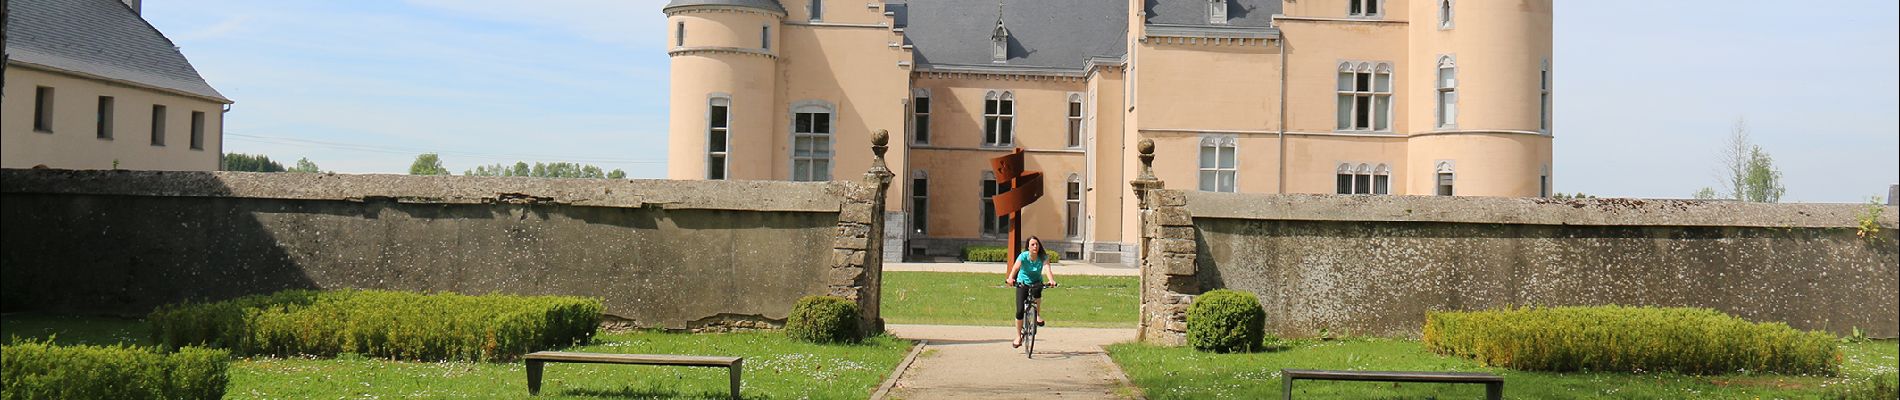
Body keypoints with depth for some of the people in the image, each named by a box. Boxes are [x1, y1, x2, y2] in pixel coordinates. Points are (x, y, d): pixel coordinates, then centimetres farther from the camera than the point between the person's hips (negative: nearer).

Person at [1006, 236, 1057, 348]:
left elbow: (1047, 269, -31)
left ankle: (1038, 314, -16)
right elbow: (1015, 268, -33)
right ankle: (1019, 336, 9)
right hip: (1022, 284, 0)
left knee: (1037, 290, -38)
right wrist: (1011, 278, -54)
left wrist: (1051, 280, -52)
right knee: (1020, 311, -11)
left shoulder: (1043, 257, -15)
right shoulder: (1023, 256, -18)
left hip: (1036, 283, 0)